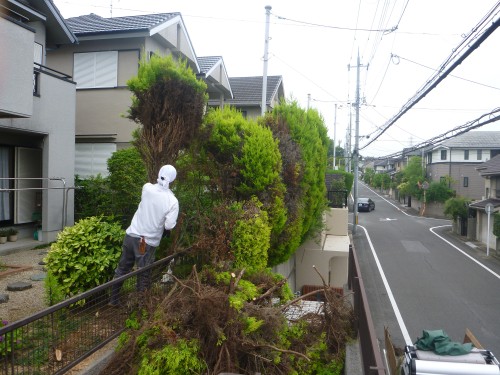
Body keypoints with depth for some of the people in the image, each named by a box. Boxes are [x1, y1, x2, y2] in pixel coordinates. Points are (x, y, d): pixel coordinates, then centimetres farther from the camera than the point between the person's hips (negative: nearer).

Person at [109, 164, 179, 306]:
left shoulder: (147, 188, -5)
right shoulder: (172, 201, -14)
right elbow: (169, 226, -15)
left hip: (131, 235, 4)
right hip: (148, 242, -4)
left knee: (122, 269, 20)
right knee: (144, 276, 10)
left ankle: (113, 300, 32)